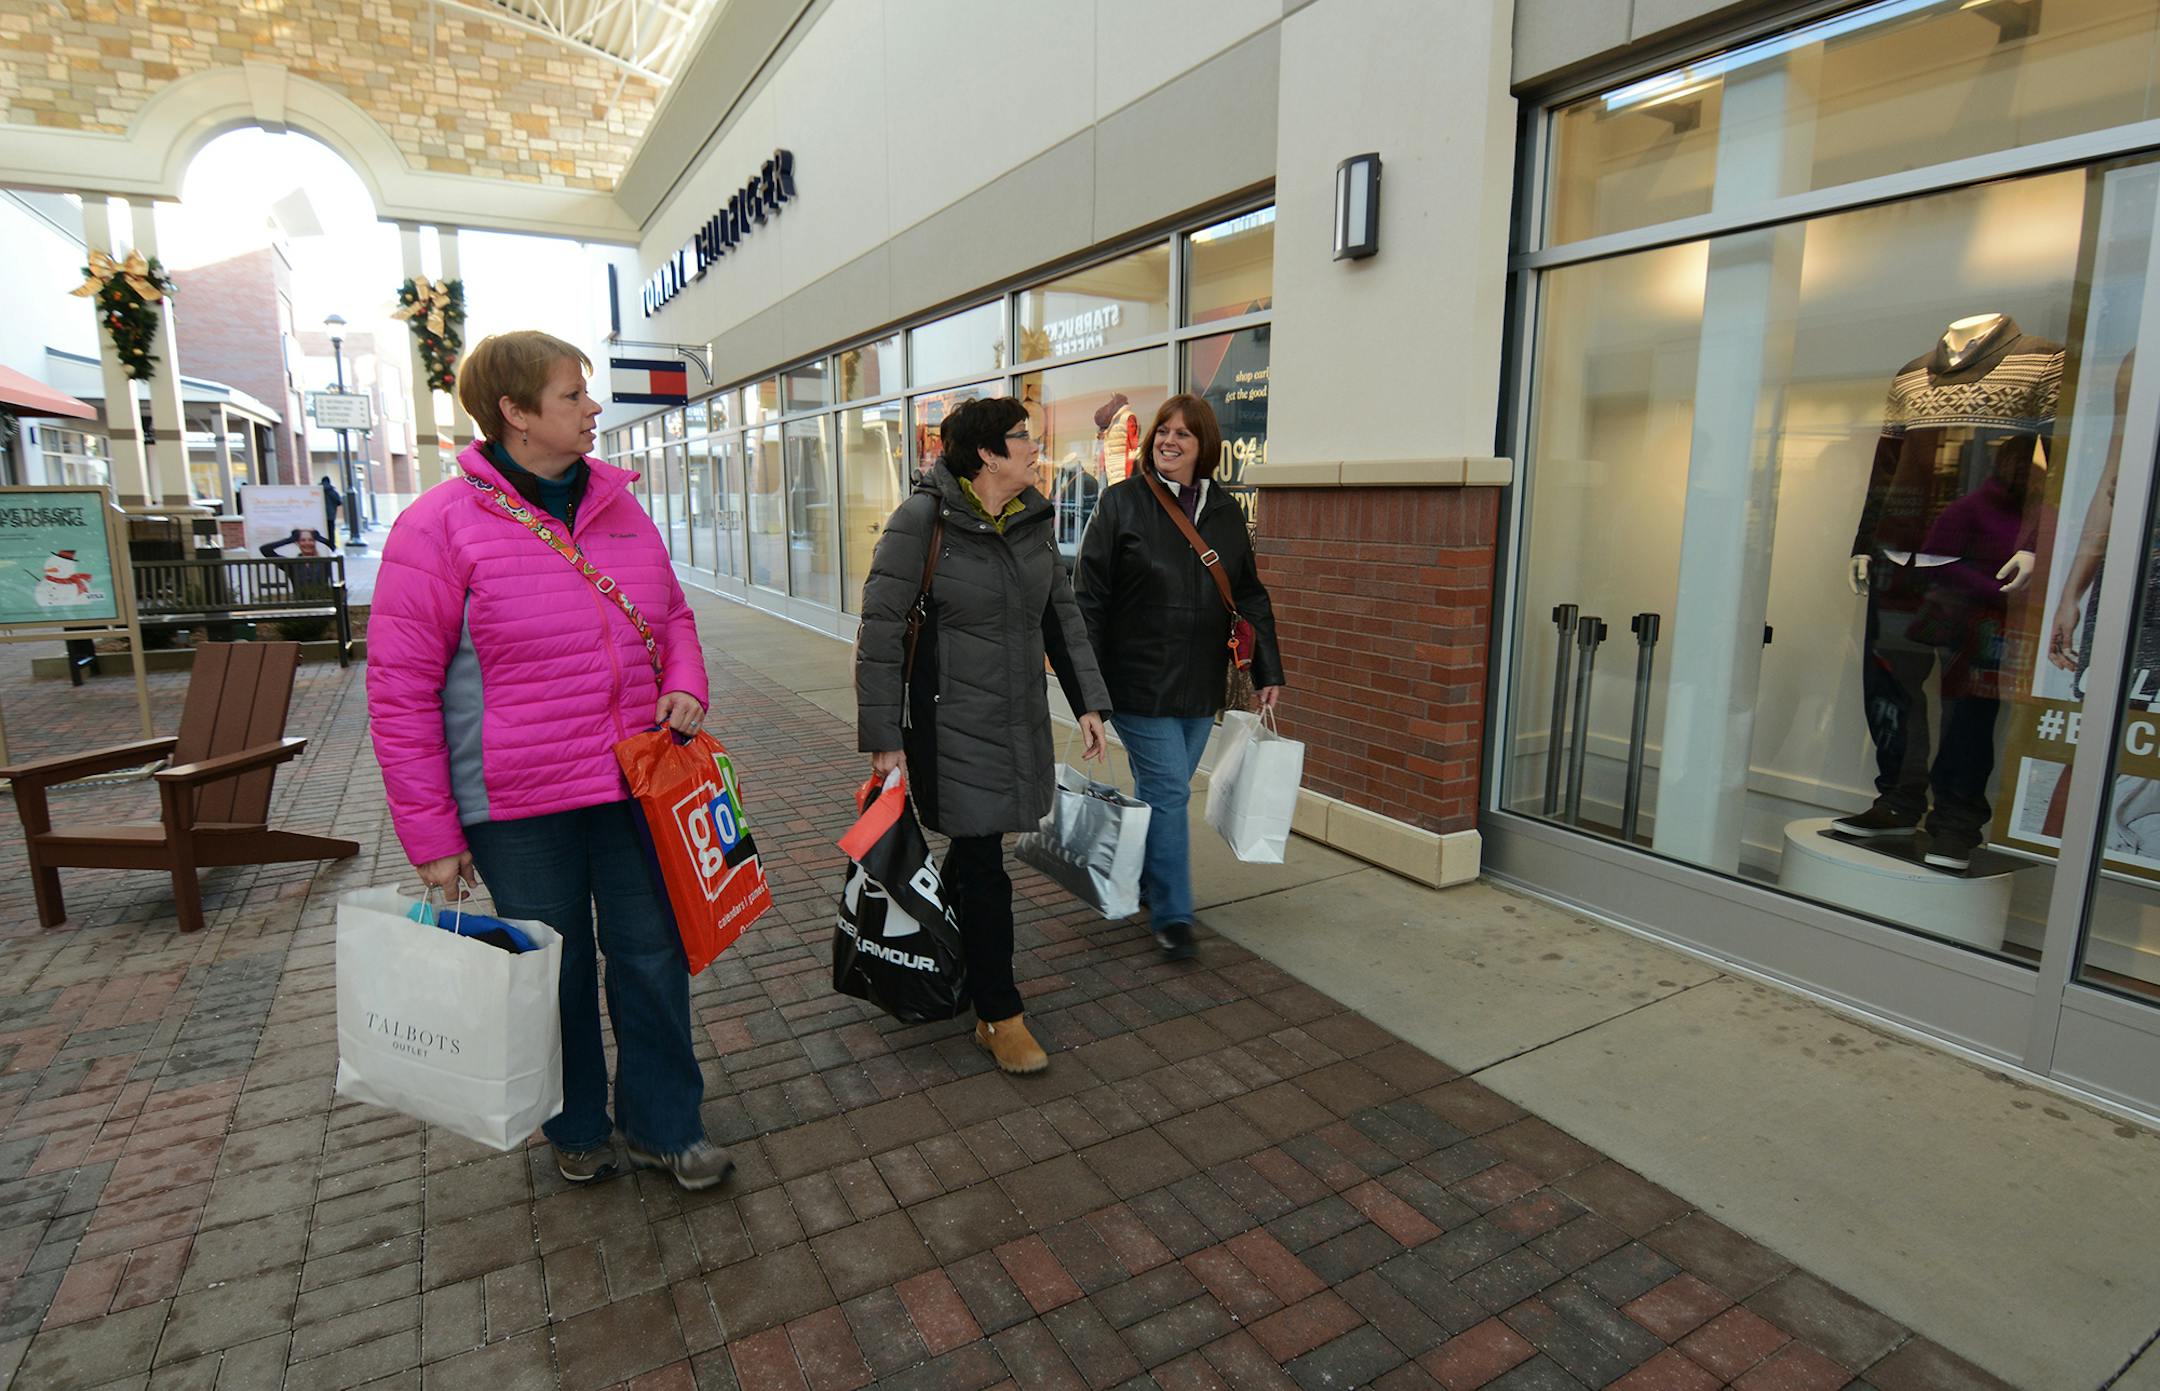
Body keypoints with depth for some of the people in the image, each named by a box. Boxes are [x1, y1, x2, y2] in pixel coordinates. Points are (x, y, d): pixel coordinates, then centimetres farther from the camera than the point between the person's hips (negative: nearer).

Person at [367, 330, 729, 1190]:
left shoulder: (621, 510, 5)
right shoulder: (441, 525, -10)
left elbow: (673, 617, 18)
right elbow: (400, 689, -8)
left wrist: (684, 685, -5)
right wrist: (430, 835, -8)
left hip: (635, 784, 4)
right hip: (519, 804, -4)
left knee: (652, 954, 11)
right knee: (556, 968, 14)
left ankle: (663, 1125, 31)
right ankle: (576, 1127, 38)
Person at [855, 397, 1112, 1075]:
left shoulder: (1034, 518, 6)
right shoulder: (923, 520, -14)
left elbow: (1062, 614, 14)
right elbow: (880, 631, -13)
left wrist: (1087, 701, 10)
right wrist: (883, 738, -14)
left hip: (1021, 718, 6)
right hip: (951, 722, -6)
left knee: (978, 846, 16)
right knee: (983, 865, -1)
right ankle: (999, 1017, 14)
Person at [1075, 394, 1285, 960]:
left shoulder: (1225, 512, 10)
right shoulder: (1122, 502, -4)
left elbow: (1250, 595, 15)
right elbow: (1089, 595, -6)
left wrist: (1268, 670, 9)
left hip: (1200, 685, 5)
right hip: (1139, 682, -5)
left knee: (1162, 793, 14)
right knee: (1168, 791, -6)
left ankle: (1137, 881, 35)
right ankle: (1172, 916, 6)